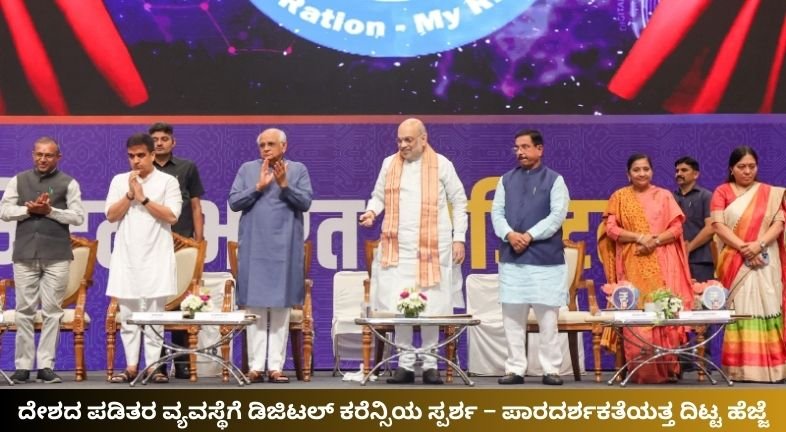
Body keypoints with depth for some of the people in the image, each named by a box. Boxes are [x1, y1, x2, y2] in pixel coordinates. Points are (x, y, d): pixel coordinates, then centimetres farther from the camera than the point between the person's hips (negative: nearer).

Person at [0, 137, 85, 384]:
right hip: (25, 255, 2)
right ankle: (23, 365, 7)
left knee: (52, 311, -1)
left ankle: (46, 366, 3)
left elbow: (78, 216, -1)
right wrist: (29, 209, -9)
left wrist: (49, 210, -12)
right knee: (24, 310, 2)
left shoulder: (68, 183, 5)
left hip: (57, 256, -1)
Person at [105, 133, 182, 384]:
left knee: (154, 314, 0)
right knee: (128, 315, 4)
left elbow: (172, 216, -6)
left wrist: (143, 198, -9)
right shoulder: (119, 181, 10)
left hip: (156, 257, -2)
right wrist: (130, 194, -8)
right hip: (126, 257, 3)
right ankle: (131, 366, 10)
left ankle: (153, 366, 4)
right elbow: (111, 215, 3)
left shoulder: (168, 181, 3)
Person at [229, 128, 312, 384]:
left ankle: (276, 366, 5)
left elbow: (305, 202, -3)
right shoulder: (247, 169, 8)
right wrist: (259, 186, -9)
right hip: (254, 248, 1)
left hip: (284, 249, 0)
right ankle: (256, 365, 5)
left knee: (281, 307, 1)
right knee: (254, 306, 0)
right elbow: (234, 202, 2)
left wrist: (285, 185, -16)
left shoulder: (298, 170, 6)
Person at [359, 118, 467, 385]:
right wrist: (372, 210, -6)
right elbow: (379, 196, 17)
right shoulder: (389, 164, 11)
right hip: (397, 247, 2)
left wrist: (459, 238, 1)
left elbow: (459, 203, 7)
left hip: (433, 247, -2)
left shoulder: (441, 165, 4)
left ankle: (430, 365, 11)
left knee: (431, 306, 1)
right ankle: (405, 364, 9)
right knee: (399, 307, 0)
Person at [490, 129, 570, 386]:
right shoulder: (506, 180, 14)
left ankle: (551, 369, 6)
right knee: (512, 316, 3)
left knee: (547, 316, -2)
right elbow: (496, 212, 8)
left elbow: (557, 215, -6)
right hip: (511, 258, 3)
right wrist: (509, 234, -11)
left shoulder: (554, 180, 4)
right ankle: (515, 369, 10)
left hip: (545, 258, -3)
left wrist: (529, 236, -14)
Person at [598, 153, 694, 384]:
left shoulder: (664, 195, 12)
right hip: (633, 265, 0)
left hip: (662, 264, 0)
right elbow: (610, 228, 1)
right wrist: (639, 237, -12)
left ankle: (668, 367, 1)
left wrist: (655, 241, -12)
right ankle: (641, 370, -1)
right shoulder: (619, 196, 11)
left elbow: (677, 227, 5)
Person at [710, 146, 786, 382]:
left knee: (766, 308, -4)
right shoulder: (722, 192, 6)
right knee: (739, 310, -5)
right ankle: (741, 367, -5)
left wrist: (759, 244, -15)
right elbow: (718, 225, -4)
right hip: (735, 262, -1)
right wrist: (744, 248, -14)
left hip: (764, 261, 1)